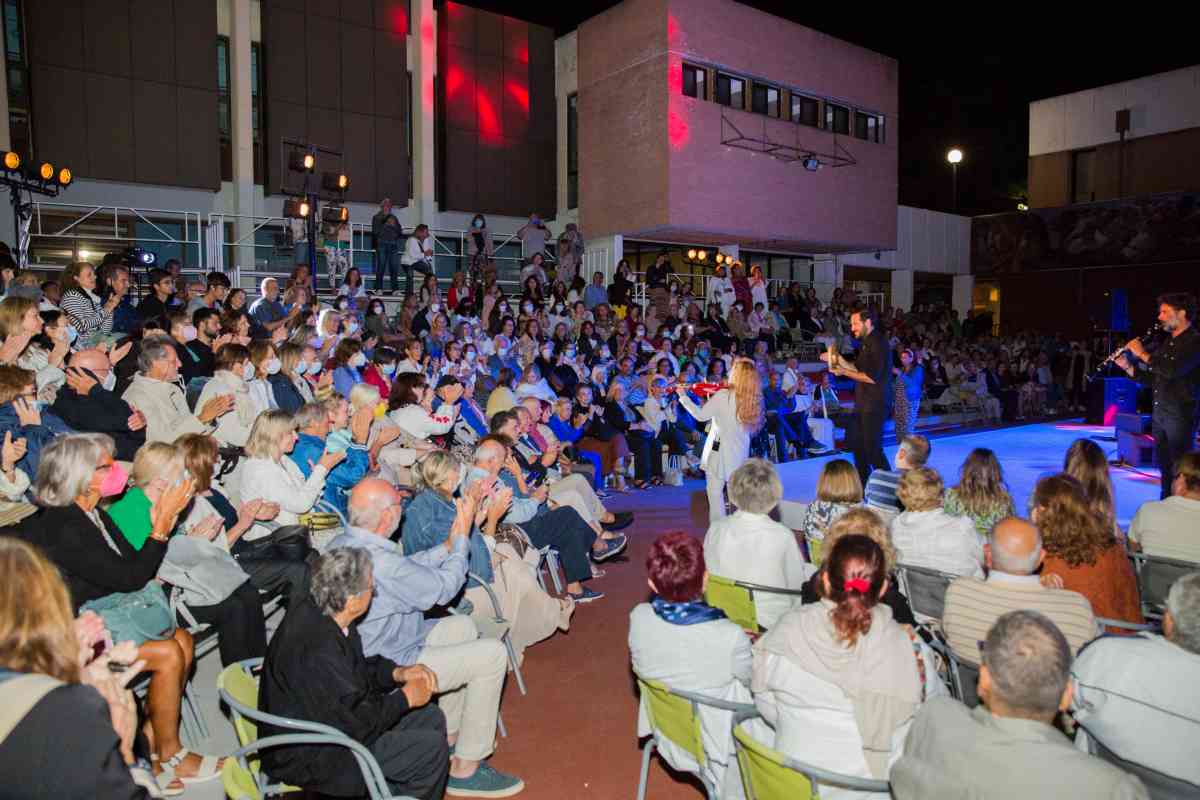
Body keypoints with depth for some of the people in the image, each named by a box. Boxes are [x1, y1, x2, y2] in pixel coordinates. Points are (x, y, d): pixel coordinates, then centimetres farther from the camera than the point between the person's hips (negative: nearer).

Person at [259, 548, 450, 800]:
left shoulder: (320, 612, -5)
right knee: (431, 749, -13)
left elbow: (356, 669, 12)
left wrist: (398, 673, -3)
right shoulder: (316, 651, -33)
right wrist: (405, 698, -14)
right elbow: (355, 726, -27)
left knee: (431, 719, 9)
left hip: (333, 718, 9)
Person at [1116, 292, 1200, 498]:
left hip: (1181, 415, -8)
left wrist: (1143, 354, -16)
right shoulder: (1168, 343, 15)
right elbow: (1153, 378, 17)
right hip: (1160, 413, 8)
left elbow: (1172, 370, -27)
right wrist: (1128, 367, 4)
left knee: (1179, 469, -4)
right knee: (1163, 465, 15)